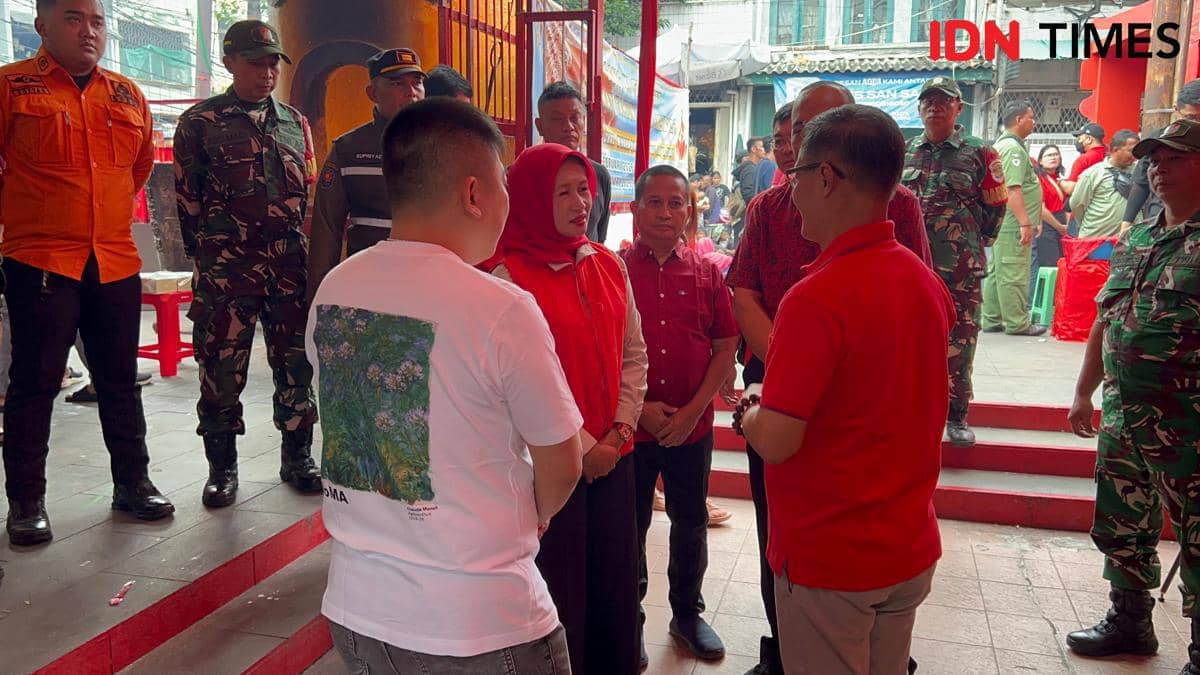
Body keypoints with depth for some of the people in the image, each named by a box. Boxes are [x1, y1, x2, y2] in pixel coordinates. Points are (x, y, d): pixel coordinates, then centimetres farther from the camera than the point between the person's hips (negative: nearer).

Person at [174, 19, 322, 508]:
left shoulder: (295, 123, 14)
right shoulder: (200, 123, 2)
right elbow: (187, 197, 3)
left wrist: (305, 253, 11)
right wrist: (207, 255, 3)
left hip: (291, 265, 3)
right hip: (226, 267, -3)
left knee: (296, 363, 7)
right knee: (221, 369, 1)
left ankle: (297, 458, 21)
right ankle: (222, 468, 15)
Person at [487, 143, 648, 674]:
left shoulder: (608, 266, 6)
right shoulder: (507, 276, -12)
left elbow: (634, 355, 10)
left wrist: (619, 432, -1)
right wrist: (581, 449, -12)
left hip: (613, 456, 6)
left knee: (616, 584, 15)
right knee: (560, 593, 9)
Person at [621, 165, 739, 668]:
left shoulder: (706, 274, 2)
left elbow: (725, 348, 1)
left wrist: (694, 409, -9)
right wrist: (638, 406, -13)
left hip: (693, 425, 2)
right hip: (629, 425, -2)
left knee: (691, 523, 16)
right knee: (630, 526, 12)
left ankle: (687, 612, 36)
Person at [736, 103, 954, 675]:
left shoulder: (816, 298, -25)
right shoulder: (928, 282, 1)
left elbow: (776, 443, -25)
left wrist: (752, 415, -3)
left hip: (829, 560, -7)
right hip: (911, 549, 8)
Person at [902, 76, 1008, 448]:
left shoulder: (979, 153, 1)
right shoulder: (904, 153, 10)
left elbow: (995, 206, 6)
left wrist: (973, 243, 8)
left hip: (961, 268, -3)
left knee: (958, 343, 0)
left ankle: (957, 416, 13)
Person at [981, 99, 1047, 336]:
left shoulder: (1002, 144, 19)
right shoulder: (1013, 148, -14)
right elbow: (1013, 189, -22)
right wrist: (1025, 223, -23)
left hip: (1001, 224, 11)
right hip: (1013, 225, -11)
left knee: (996, 272, 12)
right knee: (1014, 275, -6)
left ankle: (992, 321, 17)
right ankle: (1017, 323, -1)